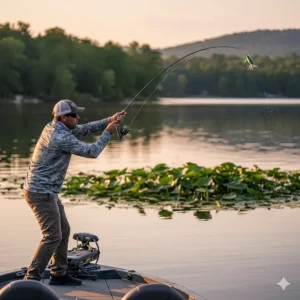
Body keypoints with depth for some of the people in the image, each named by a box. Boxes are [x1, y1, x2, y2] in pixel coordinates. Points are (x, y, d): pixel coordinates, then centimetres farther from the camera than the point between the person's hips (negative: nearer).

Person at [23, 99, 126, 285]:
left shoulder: (54, 127, 7)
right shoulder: (60, 138, -22)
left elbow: (84, 129, 16)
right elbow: (92, 152, -17)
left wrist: (109, 121, 4)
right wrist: (108, 132, -5)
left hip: (47, 192, 10)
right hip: (41, 193, -10)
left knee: (64, 231, 16)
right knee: (53, 236, -10)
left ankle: (59, 274, 24)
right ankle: (32, 279, -8)